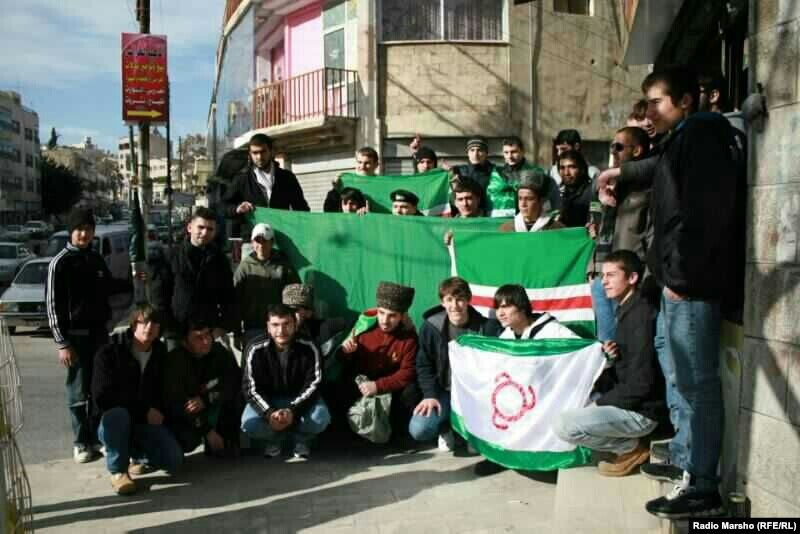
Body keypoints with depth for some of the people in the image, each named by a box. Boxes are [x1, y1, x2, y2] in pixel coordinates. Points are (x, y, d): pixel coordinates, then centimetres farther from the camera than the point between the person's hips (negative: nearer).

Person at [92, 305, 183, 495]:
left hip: (148, 423, 3)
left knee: (174, 460, -22)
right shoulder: (109, 352, -10)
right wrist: (143, 410, -18)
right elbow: (101, 397, -17)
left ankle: (138, 455, 11)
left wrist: (156, 412, -4)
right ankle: (118, 470, -15)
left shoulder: (161, 354, 3)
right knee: (117, 414, -38)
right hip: (112, 423, -2)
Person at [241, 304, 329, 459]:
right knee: (249, 424, -28)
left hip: (300, 400, 0)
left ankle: (301, 439, 4)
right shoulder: (256, 350, -17)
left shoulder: (308, 348, -18)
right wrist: (269, 413, -34)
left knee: (320, 418, -30)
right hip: (268, 400, 1)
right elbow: (251, 388, -16)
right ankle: (274, 438, 6)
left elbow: (313, 385, -18)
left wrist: (293, 411, -33)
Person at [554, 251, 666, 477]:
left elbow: (640, 383, -24)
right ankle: (628, 443, 11)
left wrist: (602, 402, -13)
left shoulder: (641, 316, -20)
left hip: (641, 410, -10)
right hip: (626, 399, 10)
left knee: (564, 426, -21)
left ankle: (633, 448, -1)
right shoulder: (626, 310, 9)